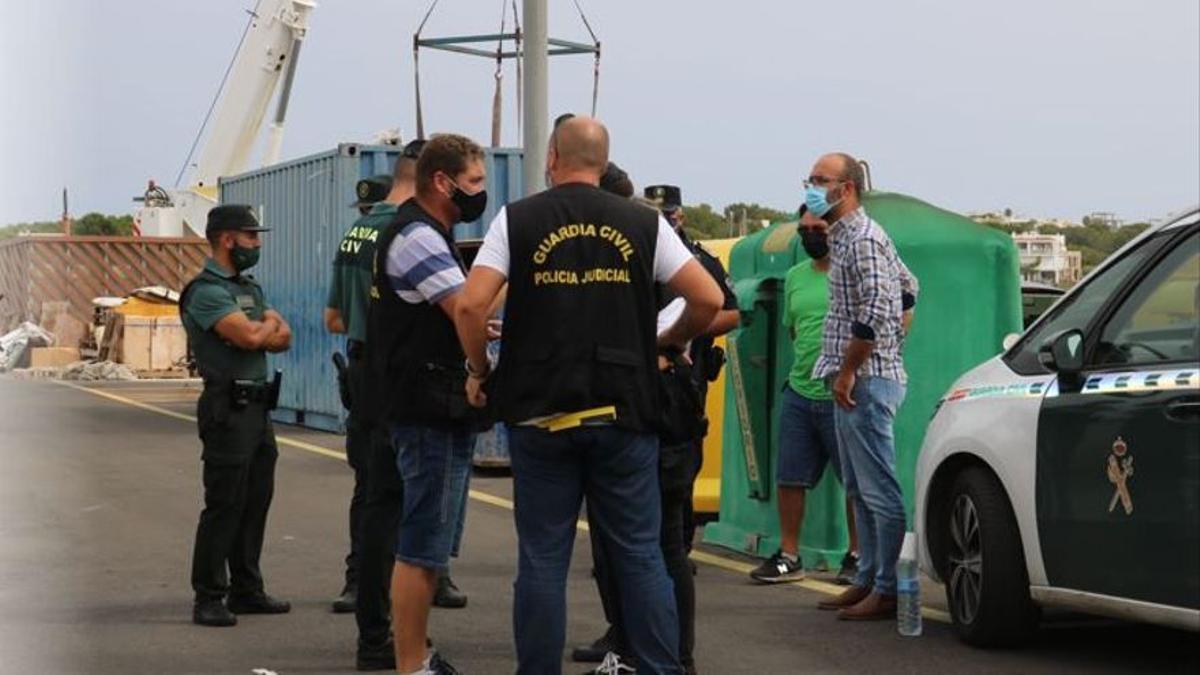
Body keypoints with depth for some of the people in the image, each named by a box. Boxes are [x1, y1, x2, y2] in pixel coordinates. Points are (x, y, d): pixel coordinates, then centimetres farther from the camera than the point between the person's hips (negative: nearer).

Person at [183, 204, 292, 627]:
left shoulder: (250, 288, 18)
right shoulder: (207, 291, -11)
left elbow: (284, 338, 12)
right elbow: (249, 336, -23)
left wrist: (262, 331, -10)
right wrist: (269, 323, -1)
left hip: (257, 407, 9)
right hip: (228, 408, -9)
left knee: (256, 502, 11)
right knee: (224, 505, -8)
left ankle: (246, 590, 18)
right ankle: (208, 599, -4)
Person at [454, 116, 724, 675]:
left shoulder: (517, 220, 0)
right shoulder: (643, 224, 4)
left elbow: (471, 304, -10)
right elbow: (708, 299, 0)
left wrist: (480, 371, 5)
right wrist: (672, 342, 18)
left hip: (539, 414, -1)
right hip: (624, 413, 1)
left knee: (542, 559, 5)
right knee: (640, 555, 7)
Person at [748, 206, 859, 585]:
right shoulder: (795, 277, 14)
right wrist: (806, 361, 14)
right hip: (799, 393, 6)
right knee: (789, 478, 7)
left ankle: (857, 556, 13)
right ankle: (788, 557, 16)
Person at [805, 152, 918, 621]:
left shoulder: (862, 239, -13)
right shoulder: (845, 236, 18)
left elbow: (874, 312, -23)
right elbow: (907, 284, 29)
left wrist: (848, 370, -19)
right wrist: (894, 337, 24)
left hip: (866, 380, -11)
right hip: (854, 382, 11)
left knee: (879, 490, -9)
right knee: (860, 490, 13)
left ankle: (889, 589, -7)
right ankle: (868, 580, 18)